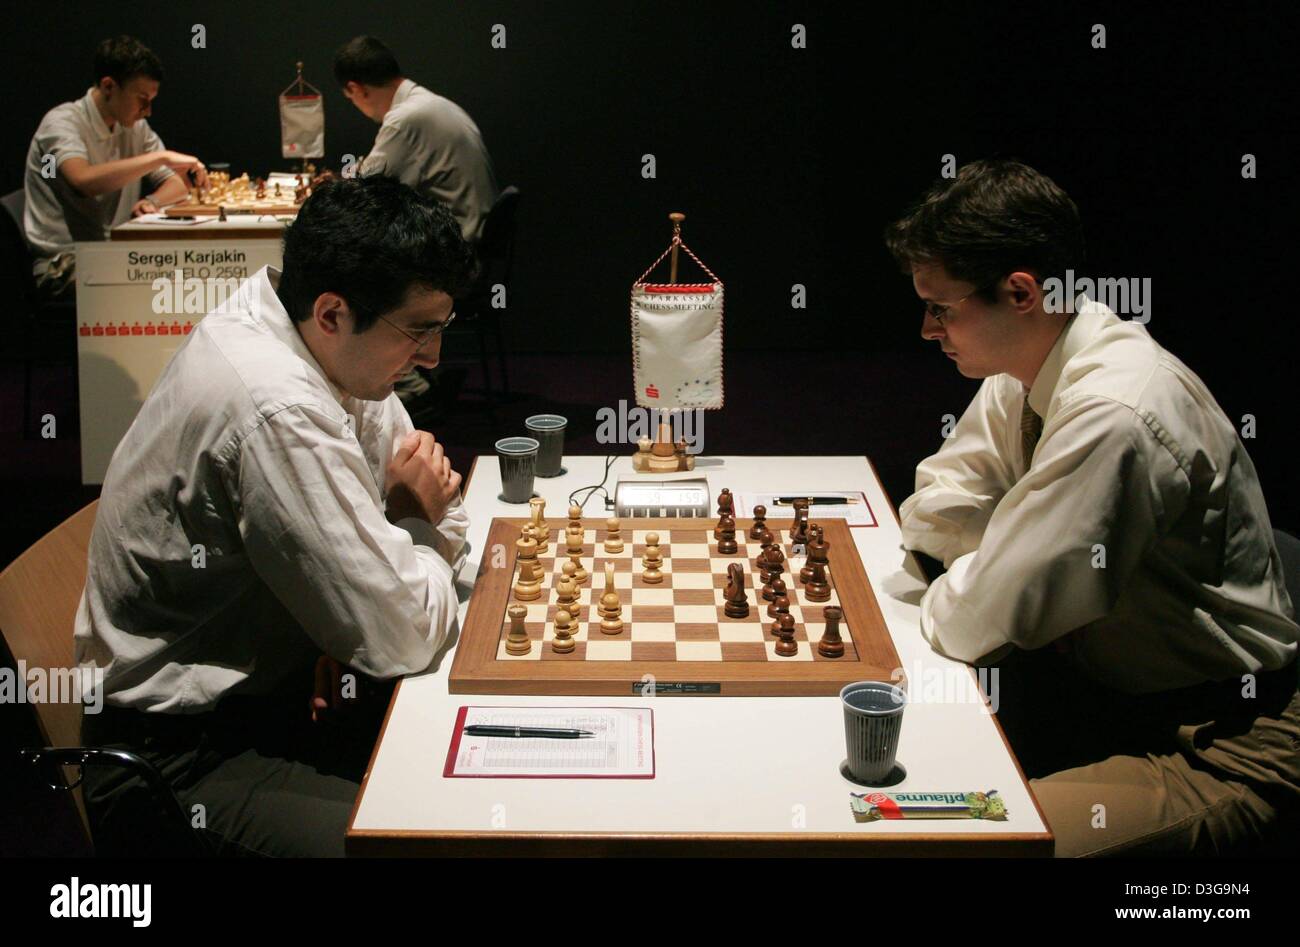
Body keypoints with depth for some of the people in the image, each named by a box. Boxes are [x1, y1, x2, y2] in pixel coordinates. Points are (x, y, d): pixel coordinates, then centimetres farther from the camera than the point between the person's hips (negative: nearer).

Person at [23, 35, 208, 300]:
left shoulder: (135, 127, 11)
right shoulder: (62, 122, -11)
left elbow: (177, 185, 13)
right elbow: (85, 180, -31)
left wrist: (153, 201, -11)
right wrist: (161, 157, -31)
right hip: (61, 265, -7)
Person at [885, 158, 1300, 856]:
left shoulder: (1114, 417, -30)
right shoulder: (1028, 364, -1)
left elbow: (977, 624, -25)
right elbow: (934, 514, 7)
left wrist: (953, 594, -4)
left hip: (1220, 742, -8)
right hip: (1100, 680, 9)